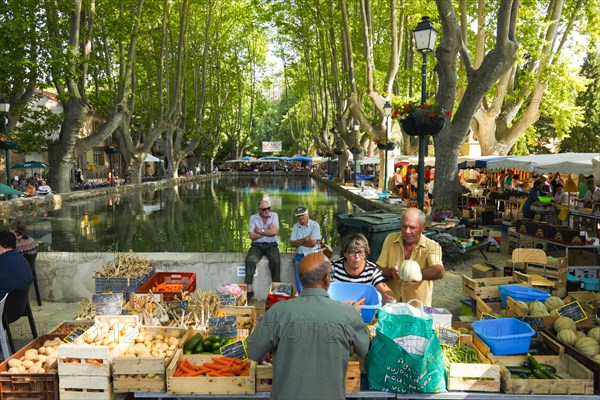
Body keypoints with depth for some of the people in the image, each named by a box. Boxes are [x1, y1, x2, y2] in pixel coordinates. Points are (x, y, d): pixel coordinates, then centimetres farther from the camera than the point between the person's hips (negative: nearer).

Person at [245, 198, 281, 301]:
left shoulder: (274, 215, 4)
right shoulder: (253, 218, 5)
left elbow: (274, 231, -11)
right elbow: (251, 236, -6)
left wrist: (260, 231, -7)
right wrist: (267, 231, -6)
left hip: (271, 245, 0)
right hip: (257, 245, 0)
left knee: (276, 260, -29)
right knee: (250, 260, -27)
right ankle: (249, 290, -26)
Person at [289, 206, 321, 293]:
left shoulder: (315, 225, -2)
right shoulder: (295, 226, 12)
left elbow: (313, 243, -11)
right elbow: (291, 243, 3)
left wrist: (298, 242, -1)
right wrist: (304, 239, -9)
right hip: (300, 256, 4)